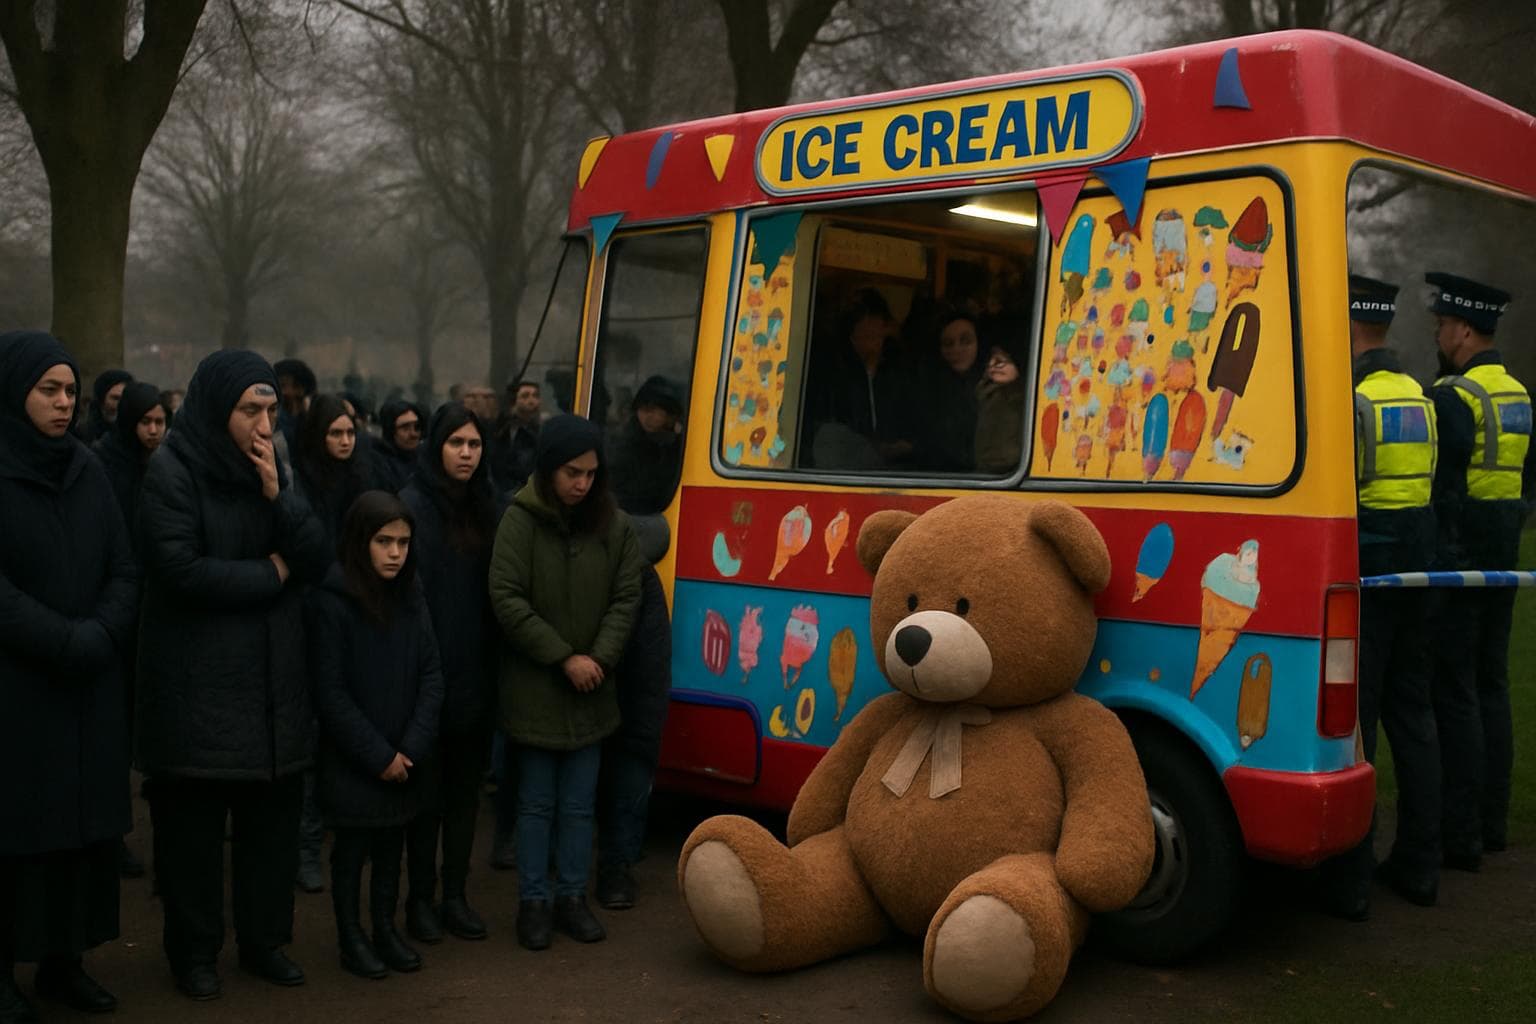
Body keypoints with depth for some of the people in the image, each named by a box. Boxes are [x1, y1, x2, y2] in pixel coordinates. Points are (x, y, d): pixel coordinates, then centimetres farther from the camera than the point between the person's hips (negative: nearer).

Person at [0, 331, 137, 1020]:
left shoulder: (87, 471, 8)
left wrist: (102, 636, -11)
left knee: (84, 820, 7)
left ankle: (64, 961, 18)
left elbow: (124, 569, 5)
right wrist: (68, 642, -18)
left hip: (89, 686, 5)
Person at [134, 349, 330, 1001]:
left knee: (273, 815, 10)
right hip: (197, 684, -5)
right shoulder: (171, 472, -9)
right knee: (193, 823, 5)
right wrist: (269, 573, -9)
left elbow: (317, 559, 1)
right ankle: (194, 951, 20)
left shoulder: (268, 470, 10)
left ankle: (264, 940, 24)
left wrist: (276, 495, -13)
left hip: (273, 682, 5)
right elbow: (180, 570, -20)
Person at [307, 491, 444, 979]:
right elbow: (330, 691, -16)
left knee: (391, 843, 14)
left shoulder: (410, 596, 0)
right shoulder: (331, 601, -16)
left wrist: (411, 748, -10)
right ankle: (350, 936, 25)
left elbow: (430, 674, 0)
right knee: (353, 846, 9)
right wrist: (378, 756, -15)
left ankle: (386, 929, 30)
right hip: (350, 760, -4)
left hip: (403, 759, 5)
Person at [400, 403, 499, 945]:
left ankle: (455, 896, 21)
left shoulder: (484, 508, 10)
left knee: (465, 787, 11)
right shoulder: (413, 505, -8)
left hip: (474, 674, 5)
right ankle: (420, 900, 15)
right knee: (426, 789, 3)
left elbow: (494, 591, 12)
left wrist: (492, 665, 6)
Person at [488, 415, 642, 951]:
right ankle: (533, 902, 18)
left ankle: (572, 897, 23)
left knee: (579, 804, 11)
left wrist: (601, 656, -12)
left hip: (590, 691, 3)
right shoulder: (521, 520, -11)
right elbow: (506, 599, -13)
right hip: (534, 688, -3)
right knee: (536, 803, 7)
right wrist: (564, 658, -15)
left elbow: (625, 597, 2)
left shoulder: (612, 524, -1)